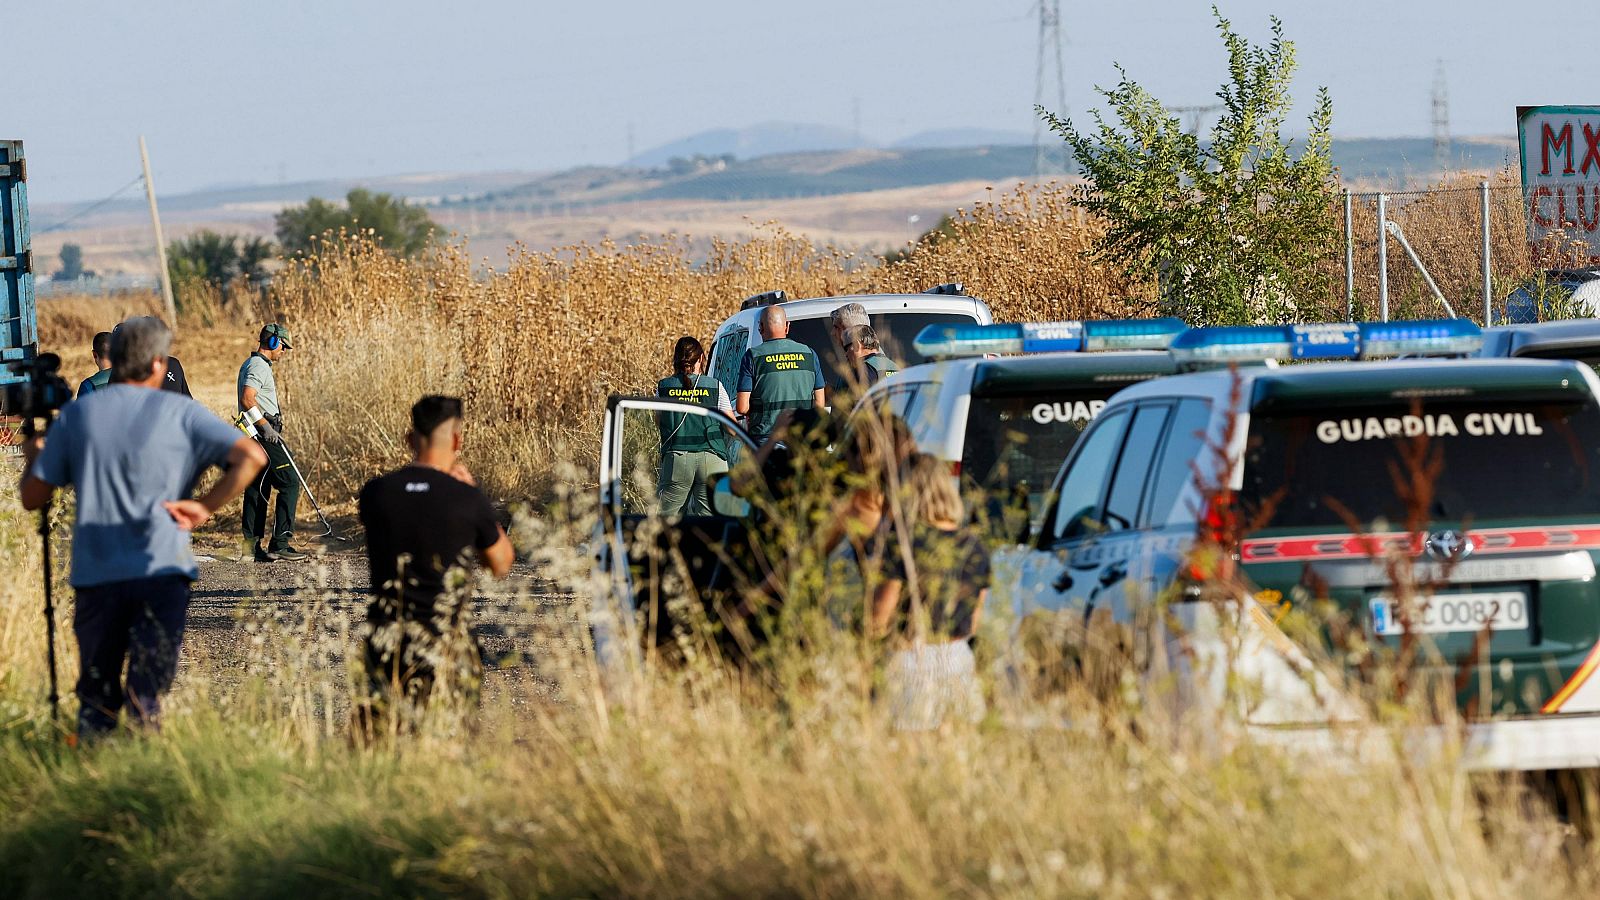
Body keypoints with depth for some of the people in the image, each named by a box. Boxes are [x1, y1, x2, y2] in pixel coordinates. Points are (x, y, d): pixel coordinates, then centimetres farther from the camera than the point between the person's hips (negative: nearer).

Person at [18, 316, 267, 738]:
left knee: (96, 697, 13)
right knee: (147, 691, -3)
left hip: (95, 573, 2)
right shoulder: (181, 412, 3)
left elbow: (32, 496, 12)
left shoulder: (77, 414, 8)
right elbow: (251, 456, -8)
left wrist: (34, 456, 33)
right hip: (163, 569, -2)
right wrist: (205, 507, -2)